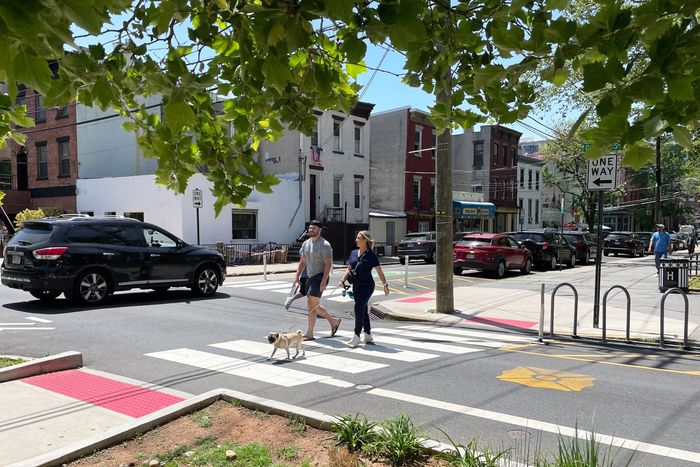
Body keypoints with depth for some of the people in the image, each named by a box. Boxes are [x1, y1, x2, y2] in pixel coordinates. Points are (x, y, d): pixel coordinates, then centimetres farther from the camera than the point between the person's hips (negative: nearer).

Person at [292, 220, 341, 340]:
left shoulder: (324, 244, -12)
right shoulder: (305, 243, 12)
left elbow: (328, 264, -16)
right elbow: (302, 262, 18)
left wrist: (324, 281, -23)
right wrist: (297, 276, 8)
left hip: (320, 277, -9)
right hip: (310, 277, 9)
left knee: (311, 305, -11)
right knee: (314, 305, 13)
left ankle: (309, 333, -3)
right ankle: (334, 321, 30)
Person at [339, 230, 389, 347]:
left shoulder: (371, 255, -8)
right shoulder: (353, 253, 9)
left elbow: (379, 271, -8)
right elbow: (349, 269, 14)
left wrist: (385, 284, -17)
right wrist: (343, 280, 1)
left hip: (367, 286, -6)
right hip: (356, 286, 7)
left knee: (359, 308, -13)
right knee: (363, 310, 12)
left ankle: (356, 336, -9)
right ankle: (368, 335, 23)